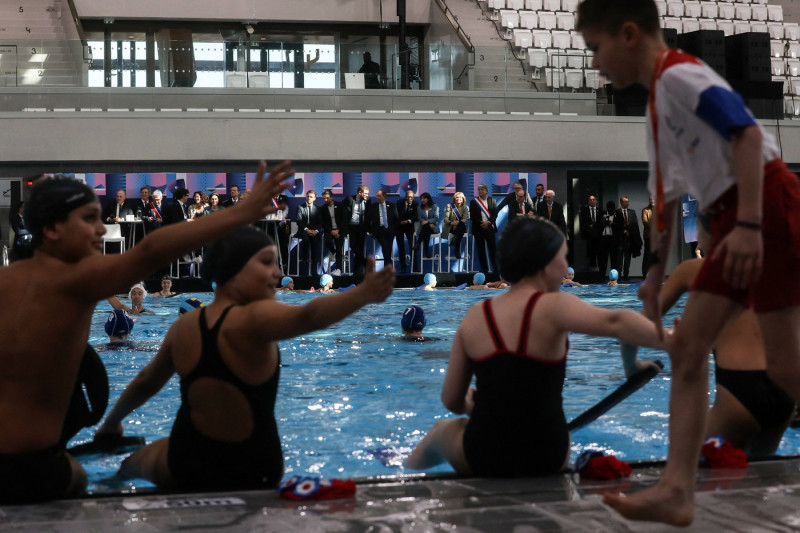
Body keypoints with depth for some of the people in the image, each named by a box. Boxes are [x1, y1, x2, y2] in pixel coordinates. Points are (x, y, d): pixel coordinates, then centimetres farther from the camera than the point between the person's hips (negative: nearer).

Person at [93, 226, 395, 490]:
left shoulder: (184, 326, -4)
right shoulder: (253, 319, -22)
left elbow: (146, 382, 13)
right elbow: (308, 317, -43)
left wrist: (111, 423, 29)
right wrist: (364, 293, -56)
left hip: (183, 465, 3)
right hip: (251, 473, -3)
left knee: (135, 461, 37)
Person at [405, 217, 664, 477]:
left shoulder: (475, 317, -2)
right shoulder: (552, 307, -13)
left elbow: (451, 401, 4)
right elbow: (614, 322, -33)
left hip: (482, 459, 2)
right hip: (546, 461, -2)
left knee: (441, 431, 38)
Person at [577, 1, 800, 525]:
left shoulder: (679, 74, -9)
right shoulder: (658, 103, 20)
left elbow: (747, 131, -22)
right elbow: (668, 196, 26)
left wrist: (749, 224, -28)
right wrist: (657, 273, 28)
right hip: (731, 223, 10)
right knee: (687, 347, 2)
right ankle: (677, 490, -1)